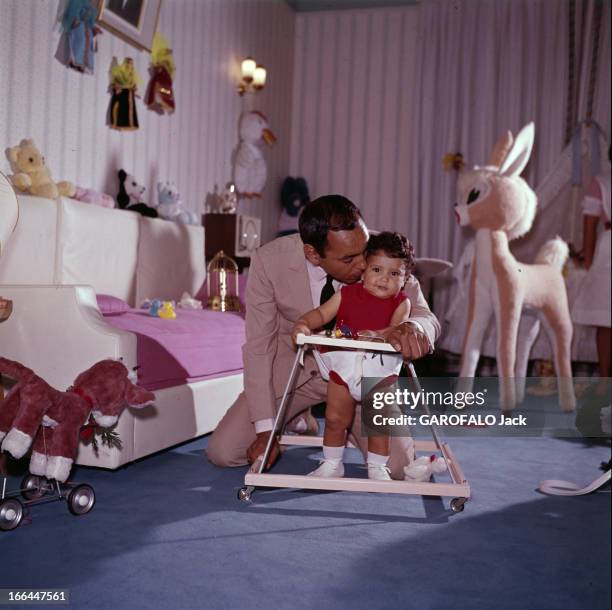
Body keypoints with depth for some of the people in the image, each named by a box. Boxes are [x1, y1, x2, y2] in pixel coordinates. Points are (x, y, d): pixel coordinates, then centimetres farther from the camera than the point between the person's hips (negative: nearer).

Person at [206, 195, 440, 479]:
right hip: (294, 369, 1)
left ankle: (346, 421, 17)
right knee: (222, 451, -9)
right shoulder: (269, 260, -23)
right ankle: (295, 416, 21)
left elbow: (426, 317, -18)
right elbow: (259, 346, -15)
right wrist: (265, 428, -17)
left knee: (395, 465, -17)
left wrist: (412, 327, -45)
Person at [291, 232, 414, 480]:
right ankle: (332, 464, 28)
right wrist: (303, 323, -24)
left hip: (380, 370, -1)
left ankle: (377, 467, 27)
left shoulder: (400, 302, -6)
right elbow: (322, 313, -4)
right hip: (344, 366, 1)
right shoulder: (347, 294, -1)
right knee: (335, 418, 9)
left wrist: (377, 335, -40)